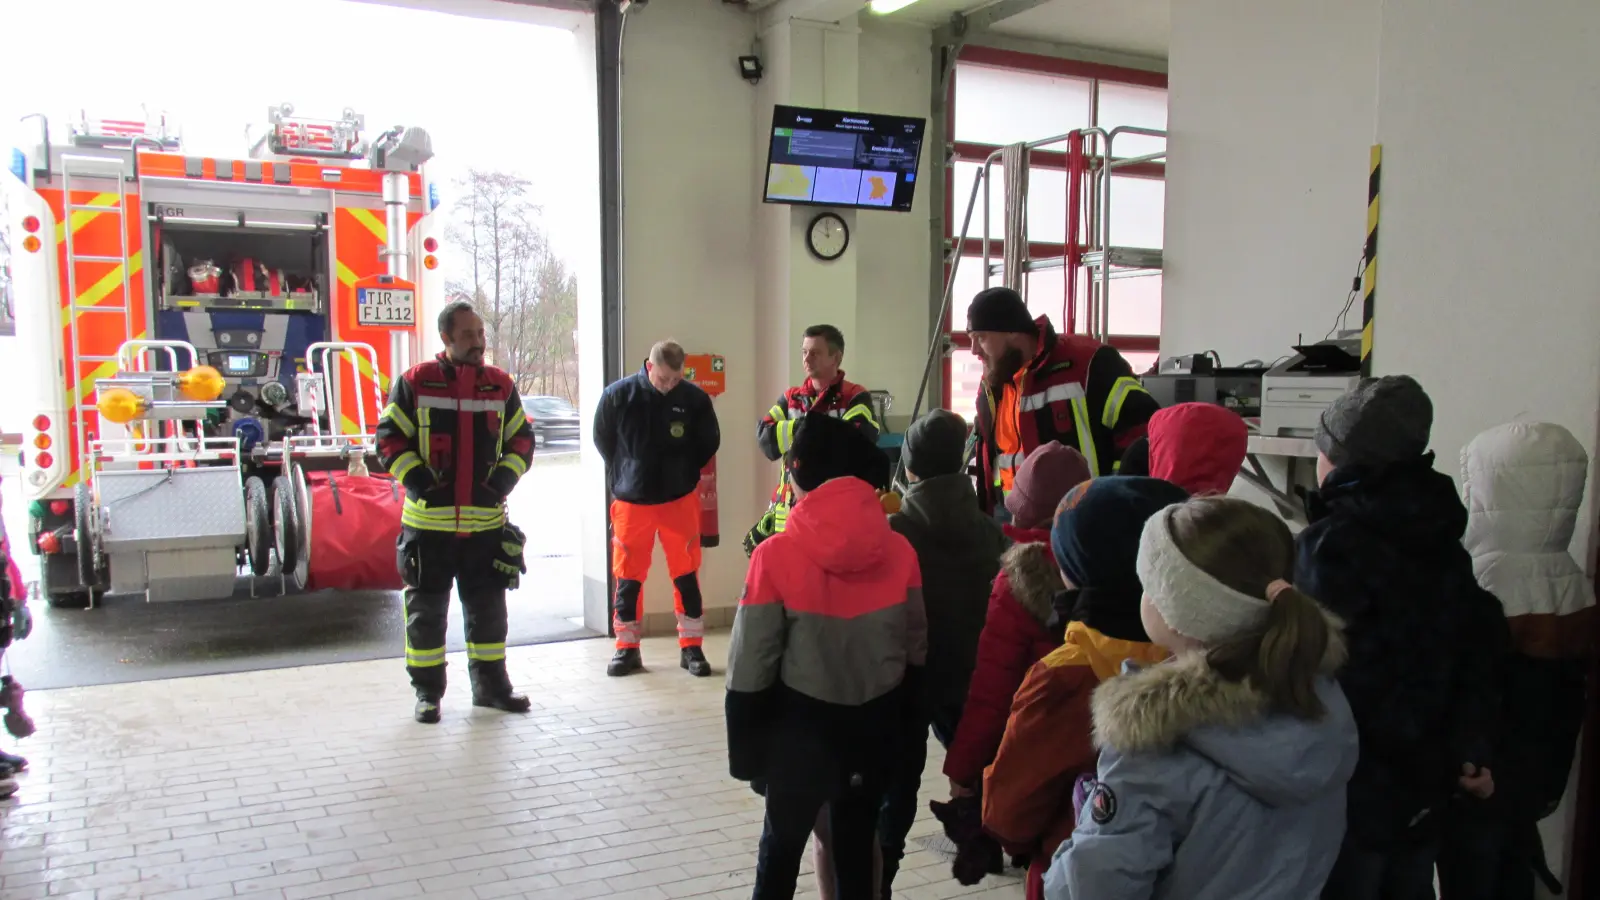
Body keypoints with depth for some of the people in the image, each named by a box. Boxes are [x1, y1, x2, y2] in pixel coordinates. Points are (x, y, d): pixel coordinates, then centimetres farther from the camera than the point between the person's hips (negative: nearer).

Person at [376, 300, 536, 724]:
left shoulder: (500, 386, 5)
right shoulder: (415, 383, -3)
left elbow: (522, 438, 12)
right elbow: (389, 438, -1)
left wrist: (505, 477, -3)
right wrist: (415, 478, -13)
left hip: (486, 520, 3)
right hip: (429, 520, -3)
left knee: (489, 608, 12)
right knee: (426, 609, 7)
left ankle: (490, 684, 26)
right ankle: (427, 691, 20)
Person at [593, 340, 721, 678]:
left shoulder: (695, 399, -9)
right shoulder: (618, 395, -10)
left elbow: (709, 443, 6)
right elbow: (602, 438, 6)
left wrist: (683, 473, 7)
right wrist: (623, 473, 7)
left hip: (680, 500, 0)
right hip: (631, 500, 0)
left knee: (686, 575, 4)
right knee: (628, 577, 7)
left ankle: (691, 647, 16)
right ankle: (627, 649, 20)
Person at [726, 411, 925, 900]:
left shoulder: (776, 555, -17)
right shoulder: (900, 551, -6)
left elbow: (751, 667, -13)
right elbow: (916, 651, 3)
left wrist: (745, 753, -2)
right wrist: (896, 725, 14)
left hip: (802, 723, -3)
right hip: (875, 722, 3)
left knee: (783, 843, 16)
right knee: (858, 846, 18)